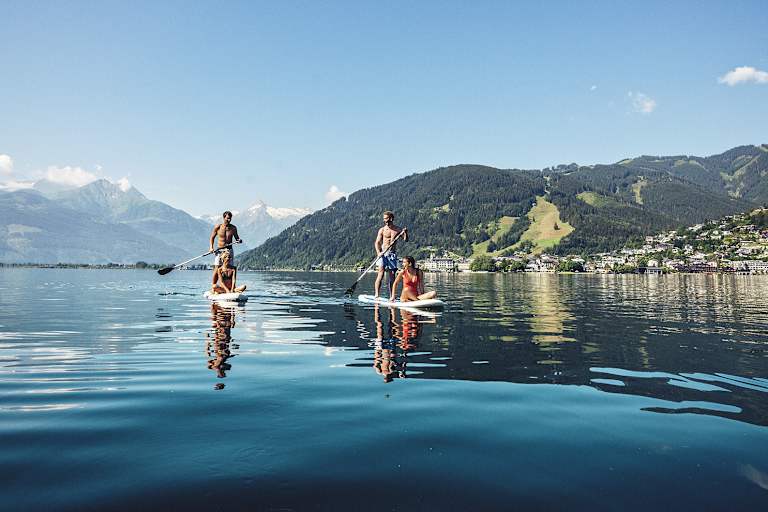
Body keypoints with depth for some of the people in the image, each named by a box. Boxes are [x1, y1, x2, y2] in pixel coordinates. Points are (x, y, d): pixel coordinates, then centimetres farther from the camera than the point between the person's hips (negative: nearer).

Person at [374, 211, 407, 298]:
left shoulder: (398, 230, 8)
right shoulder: (382, 230, 4)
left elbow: (405, 240, 0)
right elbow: (377, 242, 0)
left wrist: (405, 233, -20)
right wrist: (378, 252, -17)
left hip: (393, 254, 2)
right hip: (383, 254, -2)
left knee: (392, 276, 3)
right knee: (381, 273, -15)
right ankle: (376, 295, -18)